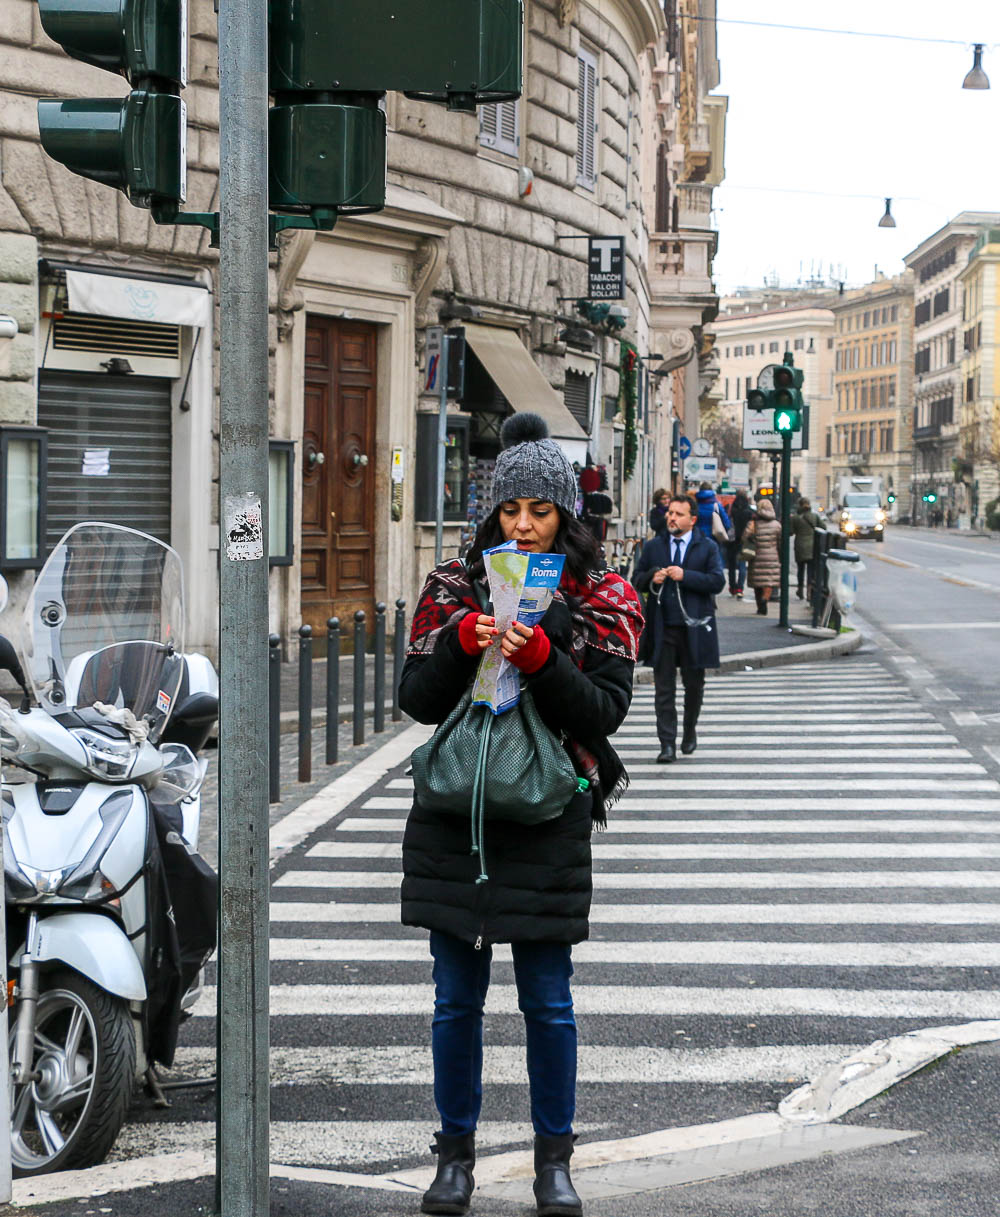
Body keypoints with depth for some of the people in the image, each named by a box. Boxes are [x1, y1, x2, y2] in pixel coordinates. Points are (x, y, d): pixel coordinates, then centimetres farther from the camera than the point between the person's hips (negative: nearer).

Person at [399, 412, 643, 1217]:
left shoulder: (601, 599, 3)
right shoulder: (455, 586, 7)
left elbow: (606, 710, -6)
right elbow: (417, 699, 2)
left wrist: (539, 659, -21)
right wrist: (462, 643, -15)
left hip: (549, 817, -2)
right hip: (455, 814, 2)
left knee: (548, 1001, 2)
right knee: (458, 997, 7)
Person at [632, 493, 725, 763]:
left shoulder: (707, 547, 2)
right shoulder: (653, 546, 10)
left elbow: (717, 582, -8)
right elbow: (637, 579, 13)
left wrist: (685, 576, -18)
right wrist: (652, 578, -9)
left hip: (694, 628, -1)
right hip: (662, 628, 1)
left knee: (693, 684, 11)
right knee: (664, 687, -3)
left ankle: (690, 731, 33)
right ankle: (667, 744, -3)